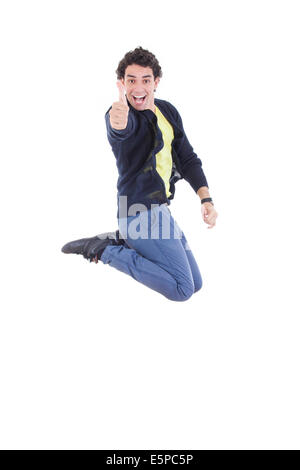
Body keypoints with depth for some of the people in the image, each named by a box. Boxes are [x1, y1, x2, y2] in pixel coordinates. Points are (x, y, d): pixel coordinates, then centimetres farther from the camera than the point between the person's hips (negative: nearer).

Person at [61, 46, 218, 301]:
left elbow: (187, 158, 13)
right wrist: (118, 123, -67)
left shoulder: (168, 111, 9)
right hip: (143, 212, -8)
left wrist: (206, 198, 0)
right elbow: (122, 129, -42)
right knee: (182, 289, -13)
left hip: (159, 209, 8)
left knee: (196, 283, 15)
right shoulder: (121, 114, -16)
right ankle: (104, 250, -4)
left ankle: (121, 240, 18)